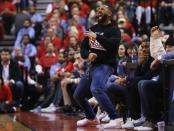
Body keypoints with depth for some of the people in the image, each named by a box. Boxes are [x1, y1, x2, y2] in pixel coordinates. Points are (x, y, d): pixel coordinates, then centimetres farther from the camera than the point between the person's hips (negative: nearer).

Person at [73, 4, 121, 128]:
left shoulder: (113, 29, -6)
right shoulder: (93, 28, 13)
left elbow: (114, 45, -25)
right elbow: (83, 49, 11)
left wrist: (97, 37, -27)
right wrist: (88, 54, -11)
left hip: (106, 65, -8)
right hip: (93, 65, 8)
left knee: (96, 89, -35)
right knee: (78, 95, 13)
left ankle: (115, 119, -35)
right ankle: (91, 118, 36)